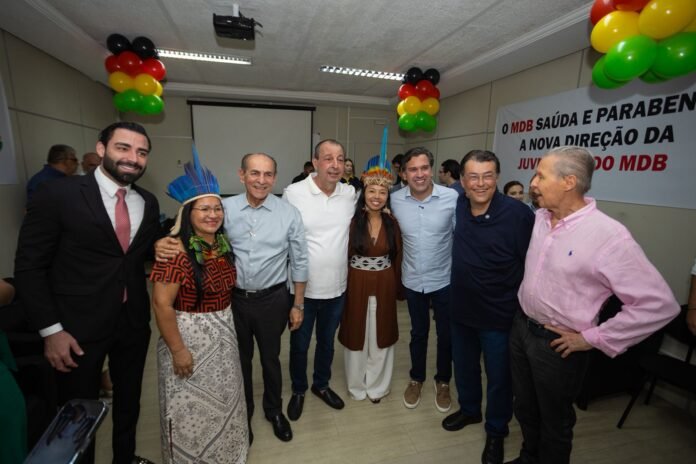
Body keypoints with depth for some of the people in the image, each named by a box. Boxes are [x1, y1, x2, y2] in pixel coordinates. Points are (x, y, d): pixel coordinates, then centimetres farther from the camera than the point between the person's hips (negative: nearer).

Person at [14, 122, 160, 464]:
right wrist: (51, 329, -12)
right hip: (79, 326, -4)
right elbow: (29, 267, -9)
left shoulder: (148, 203, 1)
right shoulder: (58, 194, -13)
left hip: (134, 322, 4)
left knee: (128, 403, 23)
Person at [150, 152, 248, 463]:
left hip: (224, 334, 7)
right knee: (192, 408, 14)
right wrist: (178, 350, -19)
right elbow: (161, 304, -22)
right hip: (188, 337, -7)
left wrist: (227, 324, 11)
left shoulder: (223, 245, -1)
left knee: (223, 400, 25)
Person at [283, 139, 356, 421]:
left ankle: (321, 384, 49)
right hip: (303, 288, -3)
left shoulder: (351, 194, -3)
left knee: (327, 341, 23)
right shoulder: (293, 193, -14)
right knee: (299, 344, 18)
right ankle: (298, 390, 44)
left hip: (337, 287, 3)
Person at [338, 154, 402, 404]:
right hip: (356, 285, -2)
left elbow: (397, 257, 5)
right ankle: (357, 385, 37)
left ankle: (377, 385, 38)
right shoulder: (352, 222, -9)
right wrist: (343, 284, -9)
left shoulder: (392, 223, 0)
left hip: (384, 286, 2)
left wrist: (396, 286, 6)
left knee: (380, 336, 15)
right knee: (357, 334, 13)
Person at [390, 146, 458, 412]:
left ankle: (443, 381, 42)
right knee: (418, 333, 20)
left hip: (445, 279, -1)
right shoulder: (395, 200, -9)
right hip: (412, 280, 2)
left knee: (446, 334, 16)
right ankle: (416, 378, 43)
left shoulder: (453, 198, -16)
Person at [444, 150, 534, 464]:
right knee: (463, 366, 25)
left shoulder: (518, 213, -20)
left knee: (499, 377, 17)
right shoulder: (457, 205, -5)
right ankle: (469, 410, 53)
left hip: (499, 315, -4)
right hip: (461, 309, 5)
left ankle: (496, 432, 44)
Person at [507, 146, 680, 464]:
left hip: (557, 344, -6)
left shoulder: (609, 235, -23)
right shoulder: (540, 218, -3)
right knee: (524, 407, 26)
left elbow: (659, 303, -21)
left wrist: (592, 338, -17)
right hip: (521, 327, 6)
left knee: (554, 420, 19)